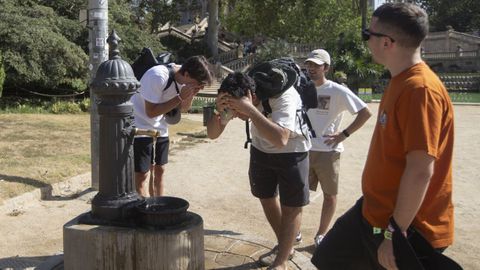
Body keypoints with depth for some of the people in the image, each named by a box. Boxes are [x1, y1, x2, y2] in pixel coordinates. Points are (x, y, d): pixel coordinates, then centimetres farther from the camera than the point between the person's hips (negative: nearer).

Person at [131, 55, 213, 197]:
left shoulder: (184, 78, -7)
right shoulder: (158, 77, -29)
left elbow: (184, 108, 4)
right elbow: (151, 112, -25)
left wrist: (190, 95, -16)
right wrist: (180, 97, -29)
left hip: (160, 128, 8)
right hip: (140, 127, -7)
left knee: (159, 171, 11)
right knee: (141, 175, -6)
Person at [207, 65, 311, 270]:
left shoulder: (284, 97, -37)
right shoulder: (235, 97, -21)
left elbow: (280, 140, -50)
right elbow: (212, 134, -19)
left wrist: (250, 110, -54)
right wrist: (220, 111, -39)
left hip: (291, 150, -5)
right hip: (261, 149, 6)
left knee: (291, 206, -1)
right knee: (266, 198, 14)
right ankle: (284, 246, 34)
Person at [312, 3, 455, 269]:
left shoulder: (420, 88, -24)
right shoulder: (401, 82, 8)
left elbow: (421, 170, -28)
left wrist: (395, 232, -24)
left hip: (407, 227, -10)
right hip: (373, 212, 10)